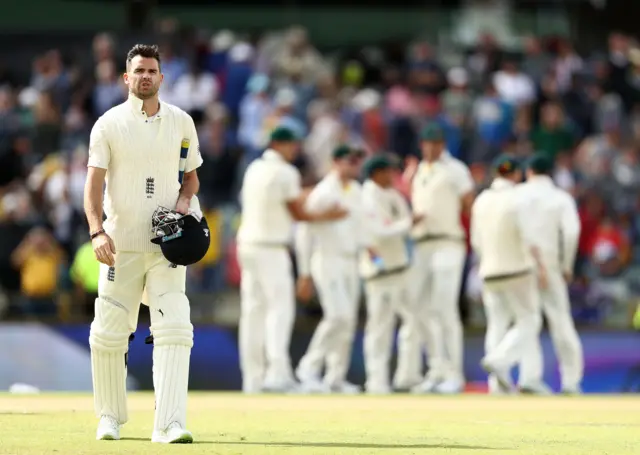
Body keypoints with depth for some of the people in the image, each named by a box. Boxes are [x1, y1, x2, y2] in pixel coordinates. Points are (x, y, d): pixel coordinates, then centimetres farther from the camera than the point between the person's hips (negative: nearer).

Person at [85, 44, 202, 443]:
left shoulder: (181, 123, 7)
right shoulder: (109, 124, 0)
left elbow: (192, 174, 19)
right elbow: (93, 184, -6)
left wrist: (185, 199, -4)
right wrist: (97, 231, -21)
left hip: (166, 245, 1)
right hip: (120, 245, -1)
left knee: (174, 329, -14)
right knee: (108, 334, 2)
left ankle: (170, 424, -19)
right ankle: (111, 416, 22)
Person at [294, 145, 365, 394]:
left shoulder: (357, 192, 11)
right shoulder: (322, 193, -11)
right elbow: (305, 232, -9)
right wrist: (304, 274, -10)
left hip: (351, 262, 7)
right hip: (328, 260, -7)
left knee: (349, 321, 5)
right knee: (338, 315, -18)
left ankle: (336, 378, 11)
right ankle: (309, 367, -7)